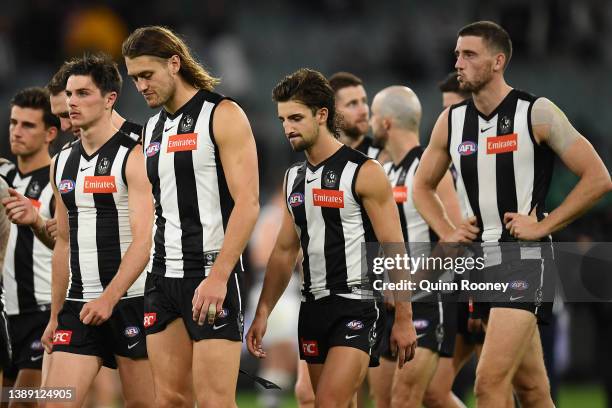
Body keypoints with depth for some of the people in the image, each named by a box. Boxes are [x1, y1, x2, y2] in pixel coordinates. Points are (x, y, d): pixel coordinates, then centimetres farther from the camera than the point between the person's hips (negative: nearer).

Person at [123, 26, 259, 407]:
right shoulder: (154, 127, 17)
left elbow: (247, 203, -14)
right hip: (163, 276, 7)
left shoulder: (223, 115, -6)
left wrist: (217, 277, -22)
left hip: (212, 276, -7)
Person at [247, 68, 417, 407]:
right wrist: (262, 314, 10)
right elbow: (284, 251, 18)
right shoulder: (294, 178, 13)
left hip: (357, 306, -7)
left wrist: (403, 321, -13)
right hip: (313, 307, 7)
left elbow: (394, 252, -10)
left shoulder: (364, 173, -8)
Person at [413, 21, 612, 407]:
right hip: (481, 259, 6)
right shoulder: (451, 122, 8)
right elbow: (423, 187, 23)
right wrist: (447, 232, 6)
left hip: (525, 259, -6)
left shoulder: (537, 114, -8)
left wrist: (542, 226, -11)